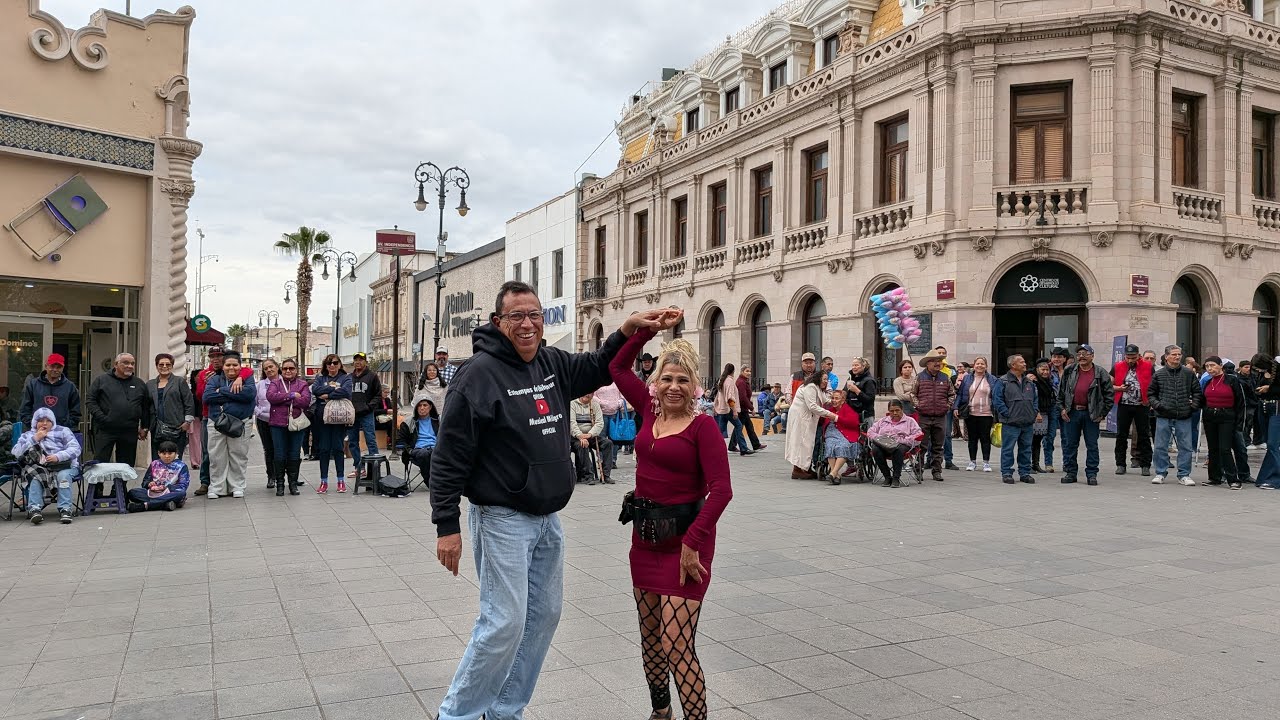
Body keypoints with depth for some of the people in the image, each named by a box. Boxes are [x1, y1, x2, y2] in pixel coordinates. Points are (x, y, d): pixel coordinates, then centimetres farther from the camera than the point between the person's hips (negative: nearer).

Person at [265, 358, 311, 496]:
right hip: (278, 424, 0)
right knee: (280, 456, 1)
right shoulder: (275, 383, 10)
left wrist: (282, 399, -11)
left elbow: (305, 400, -9)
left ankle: (293, 483, 15)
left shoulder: (303, 384, 9)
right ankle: (280, 484, 11)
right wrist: (291, 395, -12)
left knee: (294, 456, 4)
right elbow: (271, 396, -10)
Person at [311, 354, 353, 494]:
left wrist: (327, 395, -12)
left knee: (338, 448, 1)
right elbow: (315, 390, -7)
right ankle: (324, 481, 9)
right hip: (322, 418, 2)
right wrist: (333, 388, -11)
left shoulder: (346, 378, 6)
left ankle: (341, 480, 11)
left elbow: (345, 391, -15)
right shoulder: (320, 378, 13)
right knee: (323, 449, 3)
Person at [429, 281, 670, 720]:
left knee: (544, 616, 13)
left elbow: (597, 369, 22)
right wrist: (447, 525, -17)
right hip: (502, 519, -8)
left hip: (548, 519, 8)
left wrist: (627, 331, 4)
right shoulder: (479, 372, -15)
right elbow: (449, 456, -15)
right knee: (505, 623, -8)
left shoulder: (553, 364, 6)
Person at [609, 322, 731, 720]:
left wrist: (692, 543, -20)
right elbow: (617, 367, 12)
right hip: (645, 536, 7)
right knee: (650, 636, 19)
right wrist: (646, 329, 4)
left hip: (684, 539, -7)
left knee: (676, 646, -8)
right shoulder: (650, 410, 5)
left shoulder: (702, 426, -12)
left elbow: (721, 490, -18)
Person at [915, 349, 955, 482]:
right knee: (922, 446, -1)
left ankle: (937, 471, 14)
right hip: (923, 417, -2)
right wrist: (918, 405, -4)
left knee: (938, 447, 7)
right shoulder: (919, 377, 2)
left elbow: (952, 394, 19)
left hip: (940, 417, 3)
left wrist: (948, 406, 5)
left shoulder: (945, 378, 9)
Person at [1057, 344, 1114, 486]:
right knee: (1070, 444, 6)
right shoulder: (1069, 372, 7)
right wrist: (1061, 408, 3)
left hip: (1091, 414, -2)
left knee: (1092, 445, 4)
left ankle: (1092, 474, 11)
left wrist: (1103, 414, -3)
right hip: (1071, 413, 3)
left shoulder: (1101, 373, -1)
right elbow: (1060, 392, 12)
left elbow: (1109, 394, 0)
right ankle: (1070, 472, 15)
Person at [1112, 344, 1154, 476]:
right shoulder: (1117, 367, 4)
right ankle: (1121, 464, 12)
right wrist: (1119, 388, -11)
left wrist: (1150, 400, -6)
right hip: (1124, 405, 1)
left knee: (1144, 436, 3)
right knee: (1121, 435, 4)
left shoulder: (1148, 367, 0)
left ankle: (1145, 465, 10)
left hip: (1142, 406, -1)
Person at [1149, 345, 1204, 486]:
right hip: (1164, 416, -1)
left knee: (1185, 447, 4)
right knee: (1160, 446, 3)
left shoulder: (1189, 373, 6)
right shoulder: (1158, 374, 4)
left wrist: (1194, 405, 0)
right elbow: (1151, 394, 11)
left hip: (1184, 417, 1)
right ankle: (1160, 473, 14)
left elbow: (1197, 391, 12)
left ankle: (1184, 475, 13)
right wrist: (1156, 404, -5)